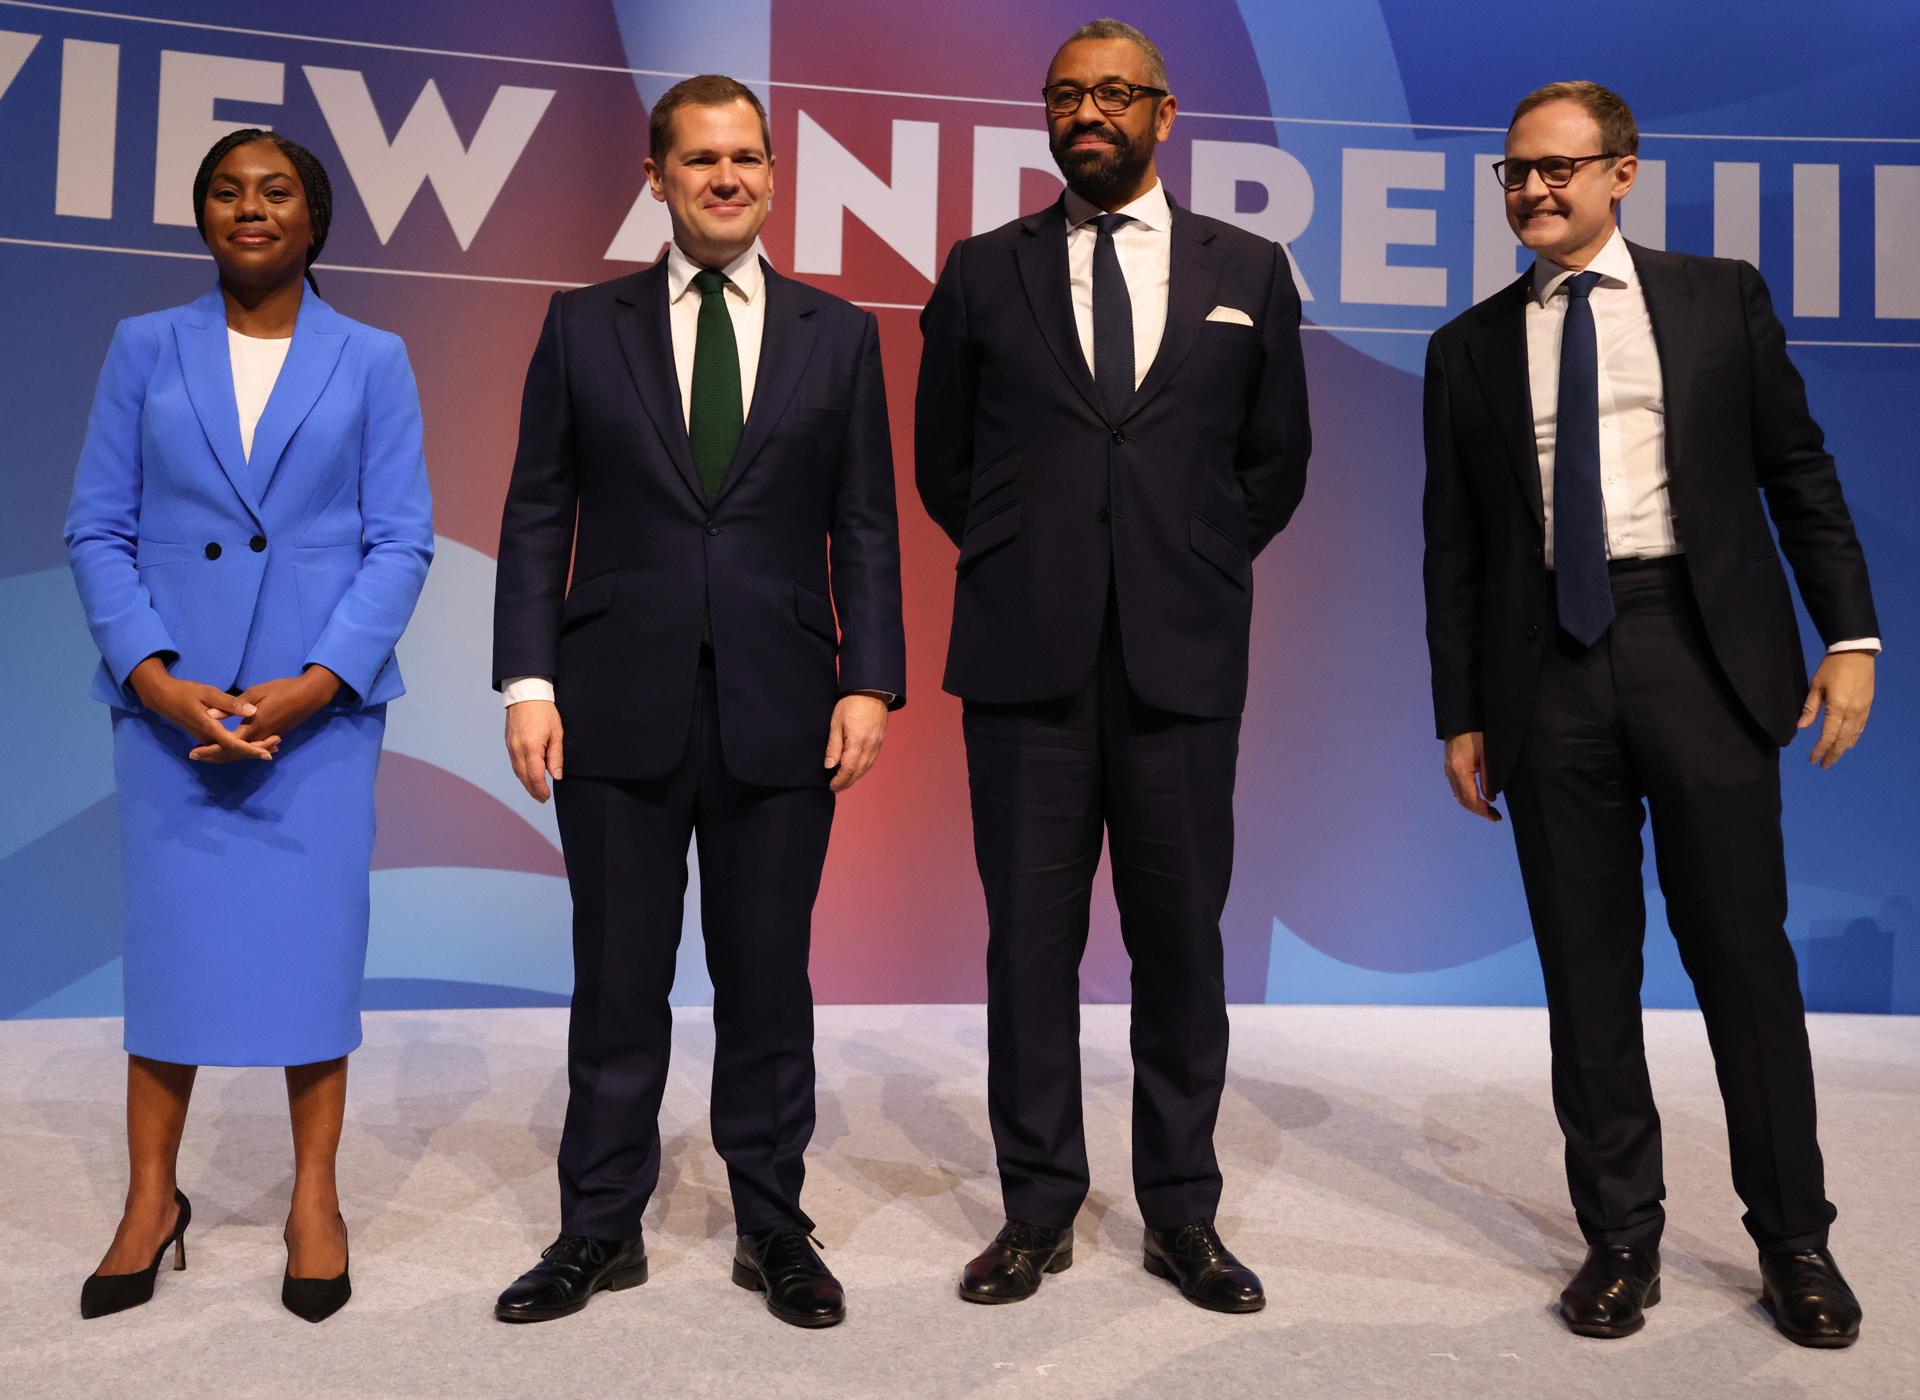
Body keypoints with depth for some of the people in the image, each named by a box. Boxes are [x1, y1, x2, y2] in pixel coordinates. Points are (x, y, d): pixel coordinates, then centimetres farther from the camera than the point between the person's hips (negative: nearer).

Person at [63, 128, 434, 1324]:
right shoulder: (145, 349, 8)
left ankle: (315, 1199, 16)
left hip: (320, 700, -1)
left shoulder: (372, 362, 4)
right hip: (168, 699, 1)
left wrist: (314, 683, -12)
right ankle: (153, 1196, 21)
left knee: (313, 936, 2)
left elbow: (402, 540, -1)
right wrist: (154, 675, -10)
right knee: (169, 933, 6)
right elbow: (97, 527, 4)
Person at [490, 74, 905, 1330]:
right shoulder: (585, 326, 9)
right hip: (620, 707, 0)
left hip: (778, 709, 0)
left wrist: (870, 682, -5)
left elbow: (865, 528, 5)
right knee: (618, 981, 7)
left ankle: (774, 1226, 24)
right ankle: (602, 1230, 24)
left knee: (768, 980, 8)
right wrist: (528, 681, -4)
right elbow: (538, 515, 6)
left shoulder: (839, 335, 9)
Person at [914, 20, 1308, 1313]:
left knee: (1181, 936, 5)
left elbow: (1276, 458, 16)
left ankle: (1183, 1213, 19)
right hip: (1026, 658, 0)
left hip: (1182, 657, 0)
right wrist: (1023, 569, 11)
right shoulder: (985, 271, 10)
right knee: (1031, 933, 4)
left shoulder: (1249, 271, 10)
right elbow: (943, 457, 16)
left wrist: (1199, 570, 10)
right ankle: (1040, 1207, 17)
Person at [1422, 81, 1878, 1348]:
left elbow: (1799, 474, 7)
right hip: (1549, 669, 1)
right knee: (1587, 968, 6)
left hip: (1703, 650, -1)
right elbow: (1457, 547, 8)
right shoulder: (1470, 348, 10)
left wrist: (1850, 632, -2)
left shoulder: (1721, 298, 8)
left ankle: (1794, 1238, 20)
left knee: (1743, 950, 4)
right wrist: (1463, 714, 5)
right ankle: (1622, 1238, 19)